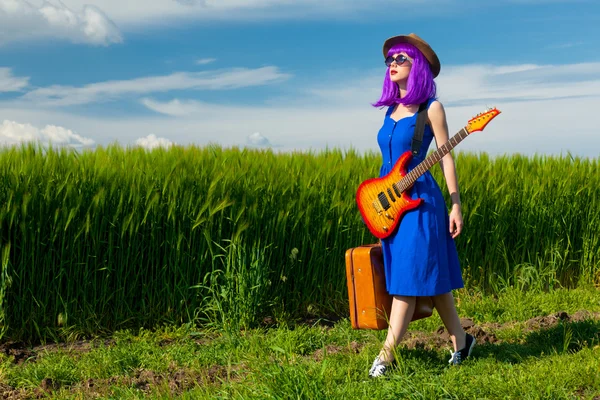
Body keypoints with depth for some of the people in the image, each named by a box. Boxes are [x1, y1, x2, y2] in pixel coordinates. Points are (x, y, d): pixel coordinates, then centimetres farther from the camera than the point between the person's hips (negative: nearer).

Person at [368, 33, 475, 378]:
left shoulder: (431, 107, -4)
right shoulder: (392, 108, 14)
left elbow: (446, 157, -6)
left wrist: (456, 206, -10)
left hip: (420, 200, -7)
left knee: (409, 276, -7)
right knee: (429, 276, 10)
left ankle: (386, 356, -6)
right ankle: (460, 340, 22)